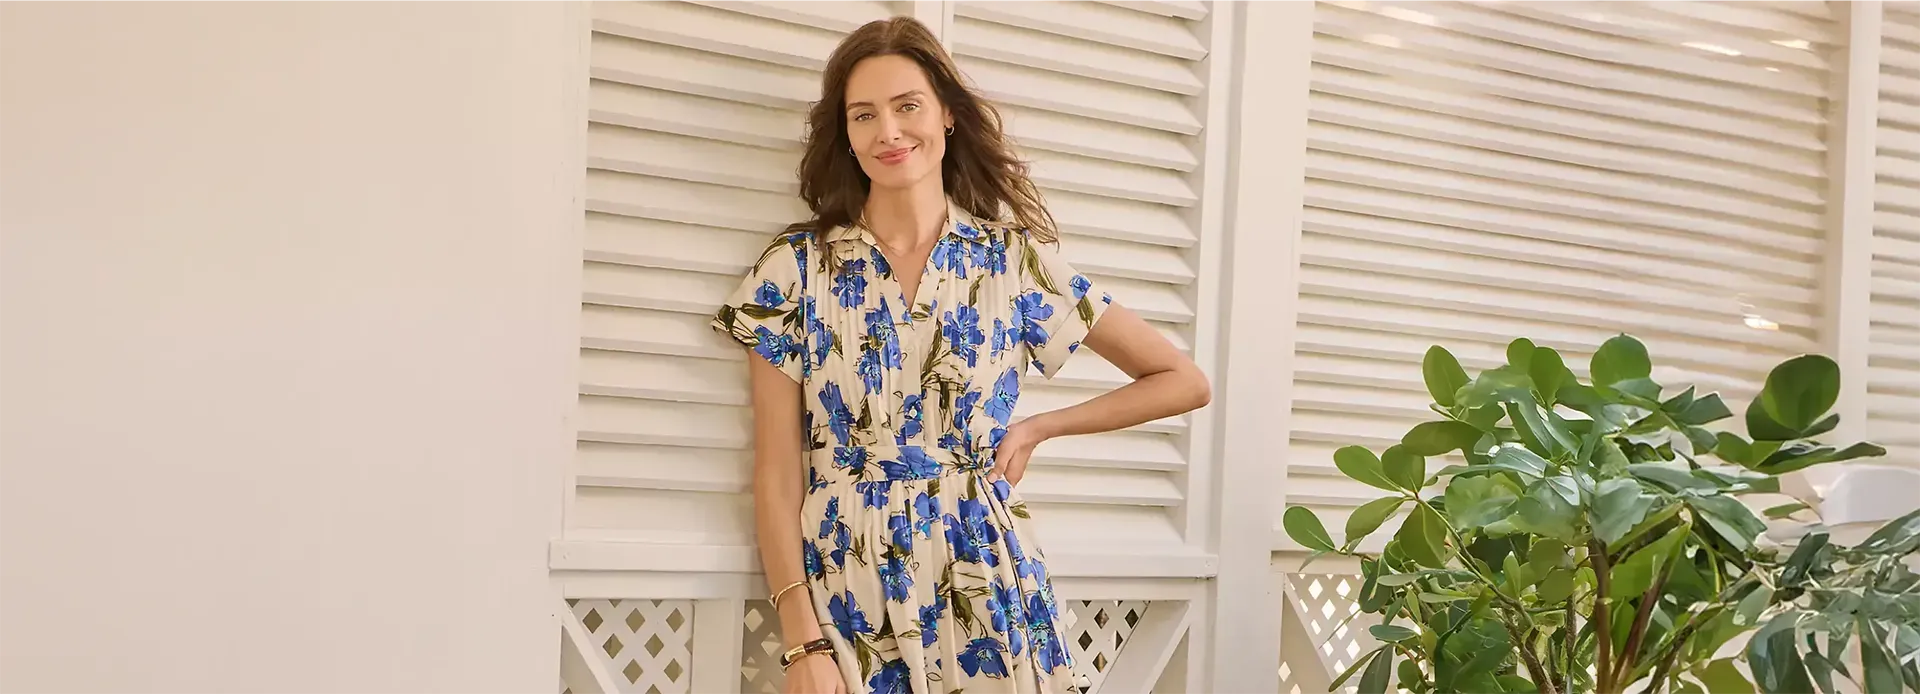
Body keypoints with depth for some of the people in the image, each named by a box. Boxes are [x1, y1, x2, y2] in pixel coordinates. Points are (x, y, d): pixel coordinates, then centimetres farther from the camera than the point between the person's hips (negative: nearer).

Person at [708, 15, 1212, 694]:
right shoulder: (795, 268, -3)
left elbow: (1184, 380, 6)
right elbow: (777, 473, -5)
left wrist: (1035, 428, 2)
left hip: (985, 583, 1)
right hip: (845, 589, -1)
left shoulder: (1016, 262, 0)